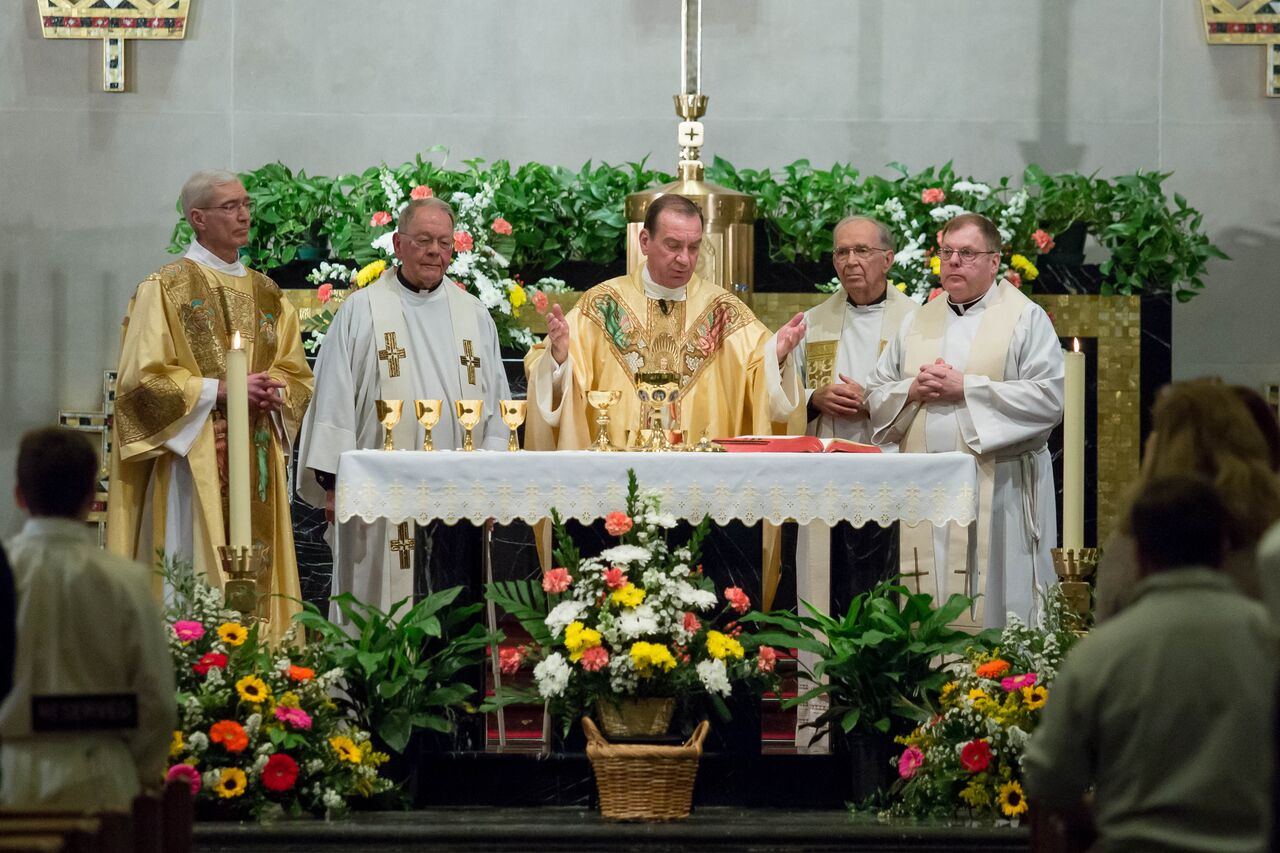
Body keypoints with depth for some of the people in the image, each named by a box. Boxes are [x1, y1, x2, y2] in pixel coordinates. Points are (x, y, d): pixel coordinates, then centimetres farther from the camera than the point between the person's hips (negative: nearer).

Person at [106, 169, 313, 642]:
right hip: (193, 459, -5)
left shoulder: (267, 295, 16)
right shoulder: (164, 289, -2)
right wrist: (220, 389, -15)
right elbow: (143, 378, -10)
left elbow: (298, 375, 18)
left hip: (258, 461, 6)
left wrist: (276, 391, -5)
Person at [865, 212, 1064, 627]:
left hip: (997, 492, -4)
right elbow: (876, 396, 16)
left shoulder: (1026, 319, 1)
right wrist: (914, 390, -6)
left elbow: (1048, 398, -11)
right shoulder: (918, 323, 17)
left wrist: (966, 388, -12)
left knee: (994, 605, -6)